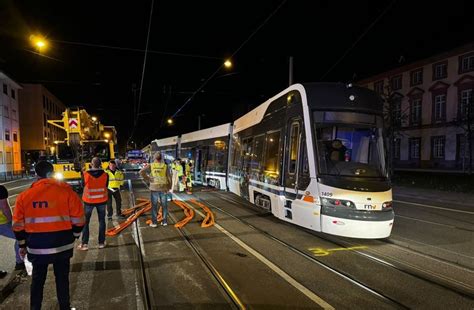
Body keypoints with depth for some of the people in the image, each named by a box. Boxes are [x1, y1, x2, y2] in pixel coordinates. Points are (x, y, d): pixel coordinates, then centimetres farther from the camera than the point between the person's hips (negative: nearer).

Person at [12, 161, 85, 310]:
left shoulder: (25, 195, -3)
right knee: (62, 278, 14)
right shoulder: (66, 191, -10)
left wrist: (22, 245, 17)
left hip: (37, 247, 2)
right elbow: (78, 219, -6)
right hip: (62, 245, -1)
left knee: (37, 280, 20)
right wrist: (74, 236, 10)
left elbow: (18, 225, 3)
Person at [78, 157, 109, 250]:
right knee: (101, 221, 13)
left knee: (85, 222, 11)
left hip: (89, 201, -1)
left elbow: (83, 185, -1)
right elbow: (106, 186, 2)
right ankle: (101, 242, 17)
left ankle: (84, 244, 11)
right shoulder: (105, 174, -11)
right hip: (101, 200, 1)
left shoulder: (86, 174, -15)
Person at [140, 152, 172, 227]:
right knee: (164, 205, 11)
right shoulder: (165, 166, -1)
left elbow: (141, 172, -17)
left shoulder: (151, 166, -2)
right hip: (163, 188, 1)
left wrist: (147, 179, -8)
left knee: (154, 206, 7)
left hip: (154, 188, -1)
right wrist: (169, 188, 1)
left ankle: (154, 222, 11)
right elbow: (169, 177, -5)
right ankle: (164, 221, 15)